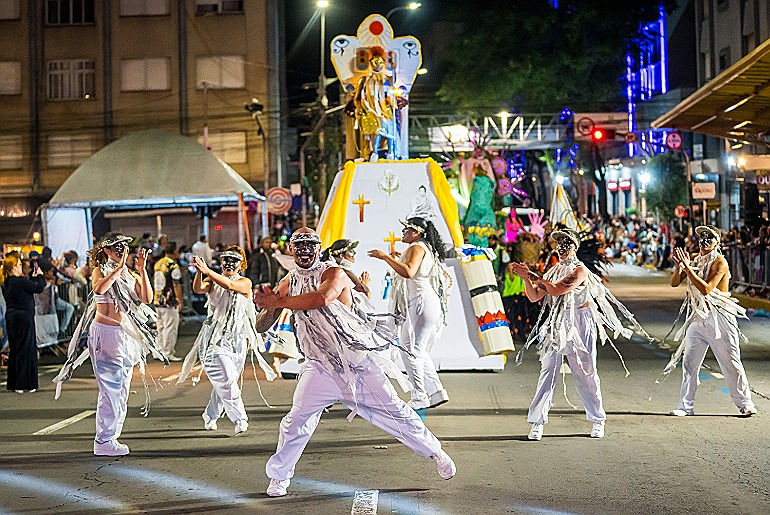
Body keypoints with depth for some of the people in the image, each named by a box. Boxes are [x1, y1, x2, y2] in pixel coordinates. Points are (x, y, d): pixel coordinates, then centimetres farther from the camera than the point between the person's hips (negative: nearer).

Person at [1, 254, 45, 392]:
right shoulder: (21, 281, -17)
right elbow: (39, 288, -11)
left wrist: (34, 277, 21)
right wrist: (40, 275, 5)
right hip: (23, 318, -9)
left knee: (14, 350, 15)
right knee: (26, 350, -2)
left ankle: (12, 384, 19)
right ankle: (24, 384, -1)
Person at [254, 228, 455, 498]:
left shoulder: (333, 273, -11)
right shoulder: (288, 283, 4)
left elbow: (322, 297, -35)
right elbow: (261, 326, 2)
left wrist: (278, 302, -30)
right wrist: (268, 307, -21)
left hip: (360, 361, -3)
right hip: (320, 367, 3)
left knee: (394, 411, 3)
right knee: (296, 420, -8)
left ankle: (435, 451, 22)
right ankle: (278, 476, 11)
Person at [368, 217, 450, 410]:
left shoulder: (417, 248, -8)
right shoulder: (427, 248, 23)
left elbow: (409, 272, -27)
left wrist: (385, 257, -23)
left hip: (422, 303, -11)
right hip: (429, 305, 11)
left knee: (413, 351, -8)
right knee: (419, 352, 15)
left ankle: (419, 398, -8)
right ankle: (436, 391, 13)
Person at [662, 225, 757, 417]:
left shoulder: (720, 262, -11)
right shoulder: (694, 259, 9)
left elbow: (706, 289, -22)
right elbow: (675, 283, 5)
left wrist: (687, 267, -22)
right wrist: (678, 266, -14)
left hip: (719, 318, -5)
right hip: (698, 317, 6)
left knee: (731, 362, -1)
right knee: (689, 362, 2)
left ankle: (745, 403, 12)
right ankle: (686, 406, 9)